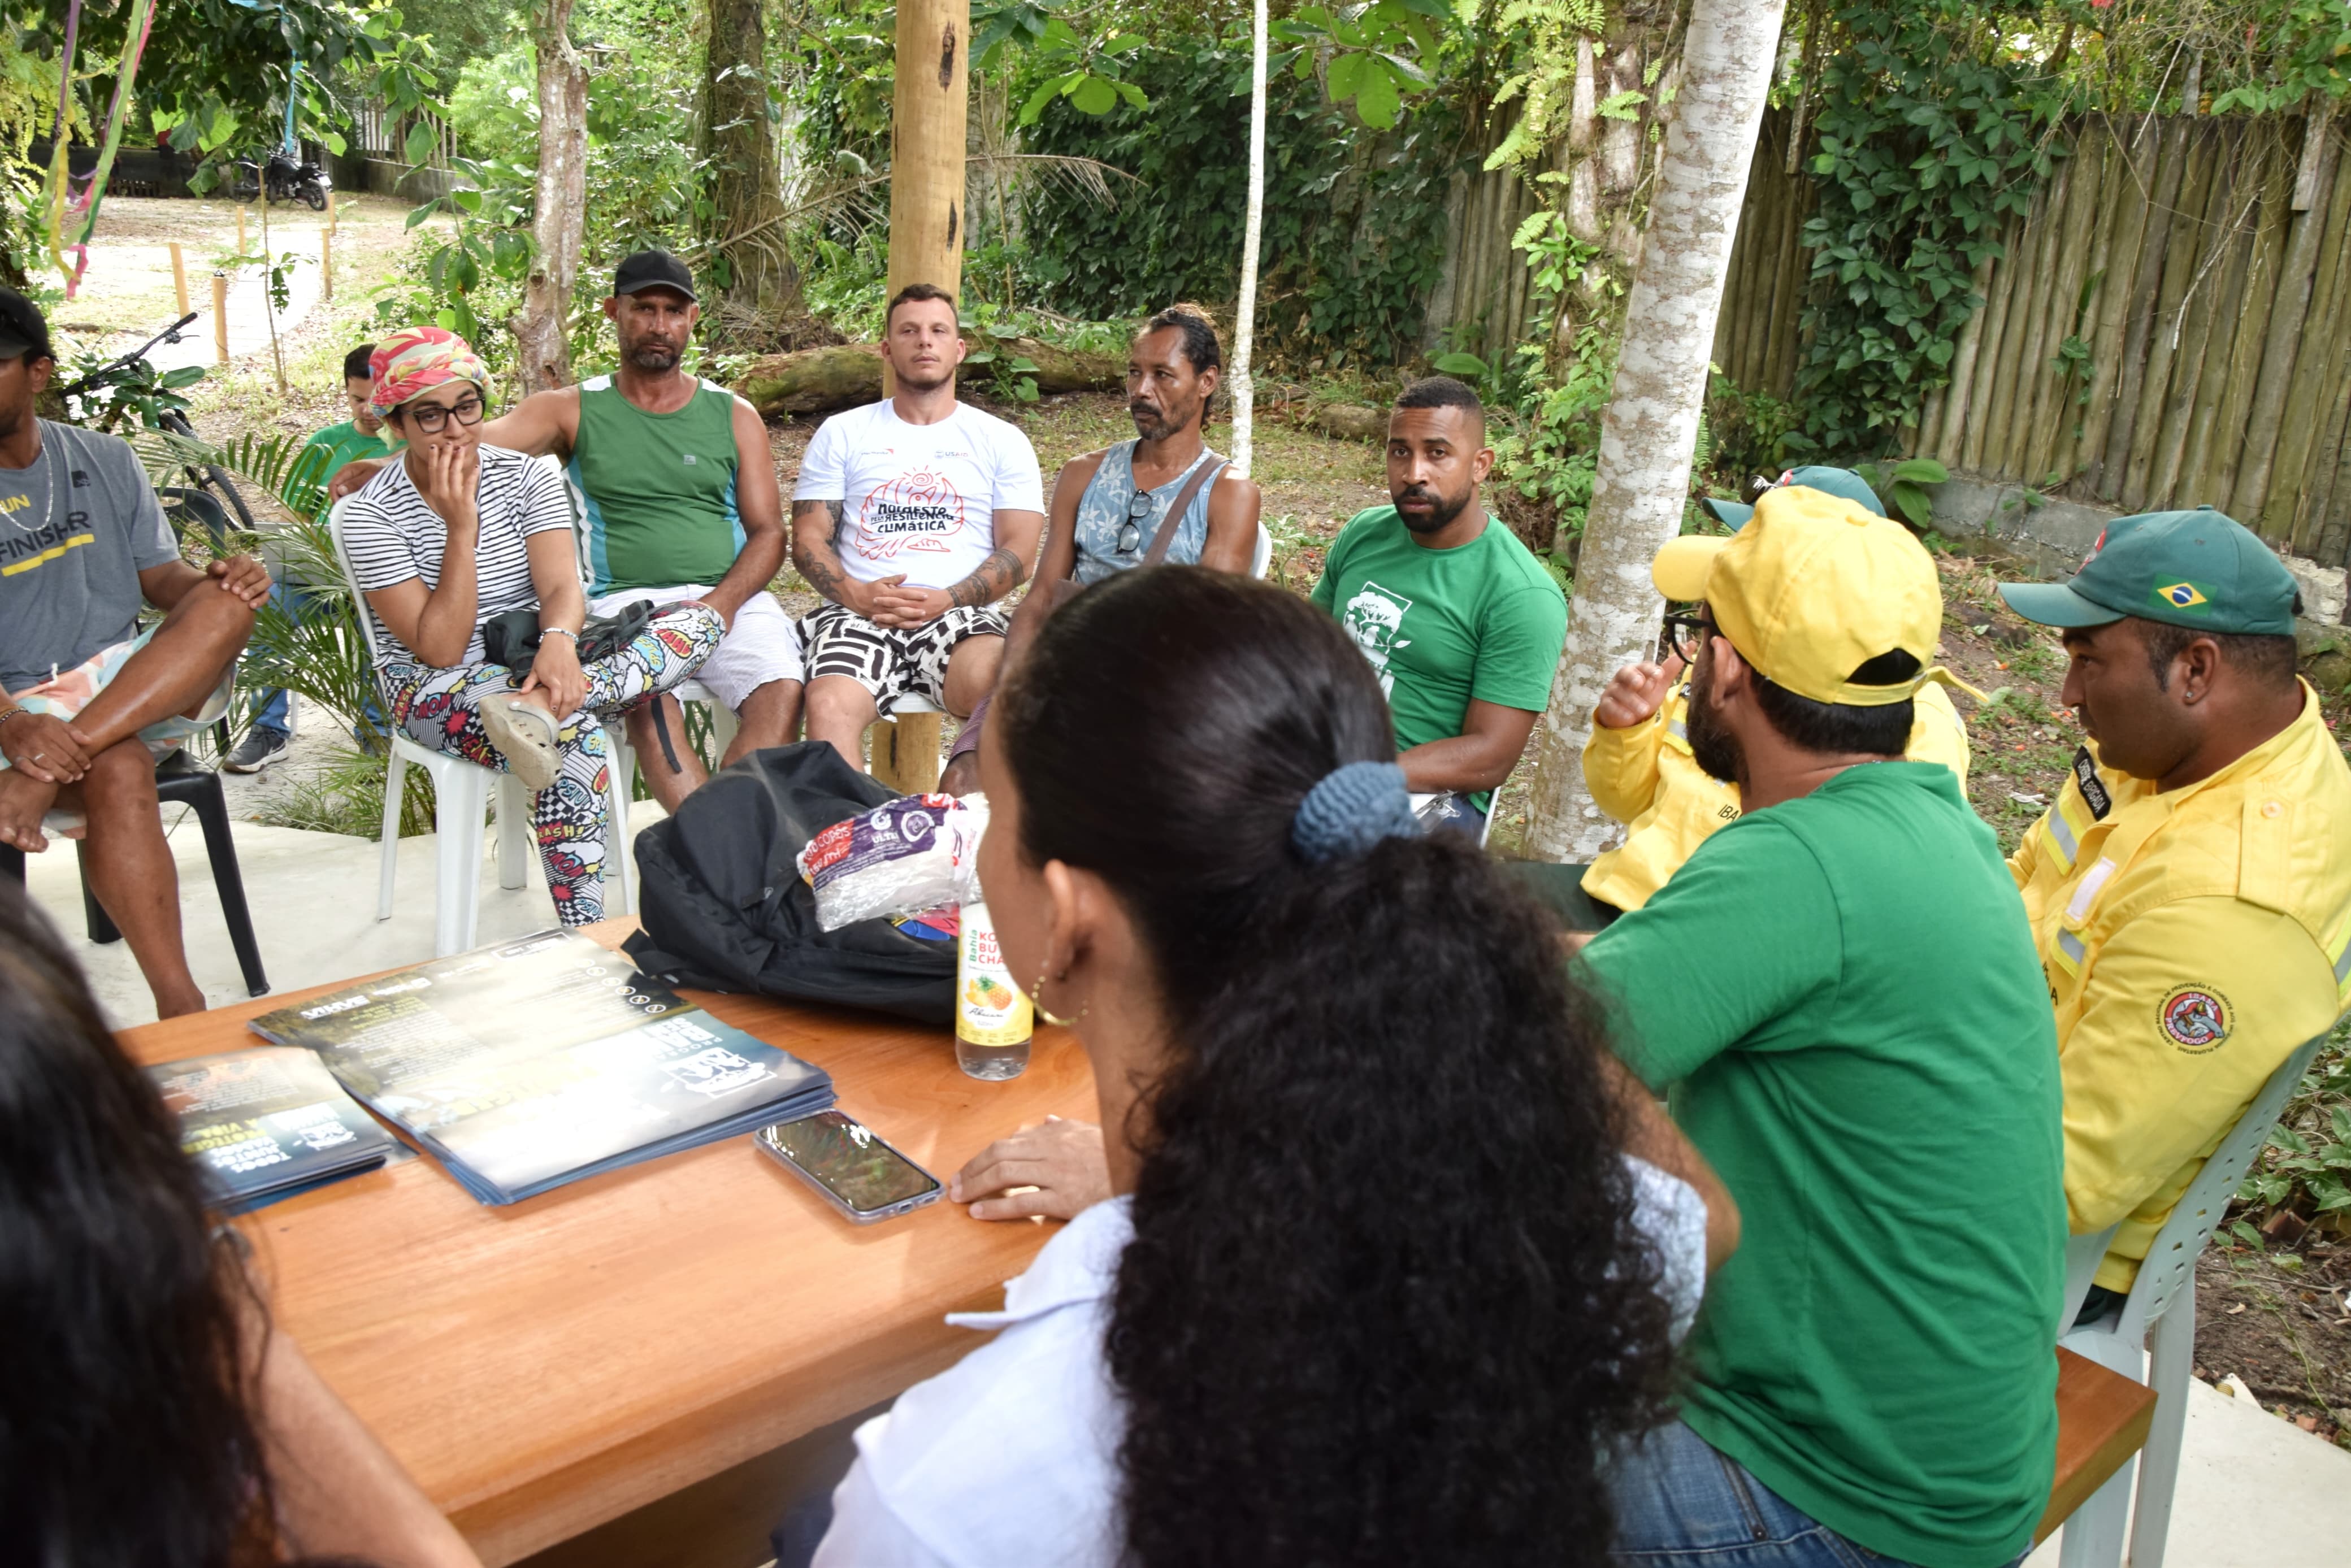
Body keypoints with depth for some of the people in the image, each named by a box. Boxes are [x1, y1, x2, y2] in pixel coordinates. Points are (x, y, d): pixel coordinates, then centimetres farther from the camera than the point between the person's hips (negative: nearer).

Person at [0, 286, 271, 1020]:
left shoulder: (105, 459, 11)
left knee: (226, 602, -27)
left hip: (141, 682, 4)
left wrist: (221, 578, -14)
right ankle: (179, 1004, -36)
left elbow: (161, 578, 12)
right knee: (117, 773, -37)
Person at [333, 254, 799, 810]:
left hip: (732, 597, 1)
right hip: (627, 600, -1)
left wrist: (721, 604, -9)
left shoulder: (735, 417, 17)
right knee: (650, 702, -35)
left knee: (781, 692, -31)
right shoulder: (574, 410, 14)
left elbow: (767, 533, 10)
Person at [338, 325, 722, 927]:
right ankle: (586, 941, -39)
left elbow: (561, 588, -12)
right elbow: (440, 650, -17)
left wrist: (559, 640, -36)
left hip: (532, 657, 5)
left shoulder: (525, 476, 1)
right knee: (573, 735, -38)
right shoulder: (373, 515, -10)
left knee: (701, 618, -20)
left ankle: (539, 705, -40)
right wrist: (461, 524, -22)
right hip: (432, 687, -5)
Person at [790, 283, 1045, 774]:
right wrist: (856, 595, -9)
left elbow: (1019, 550, 7)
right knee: (828, 708, -32)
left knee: (999, 685, -35)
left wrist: (946, 600, -10)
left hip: (962, 613, 0)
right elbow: (808, 539, 12)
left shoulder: (1002, 441, 17)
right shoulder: (842, 434, 19)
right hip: (857, 614, 1)